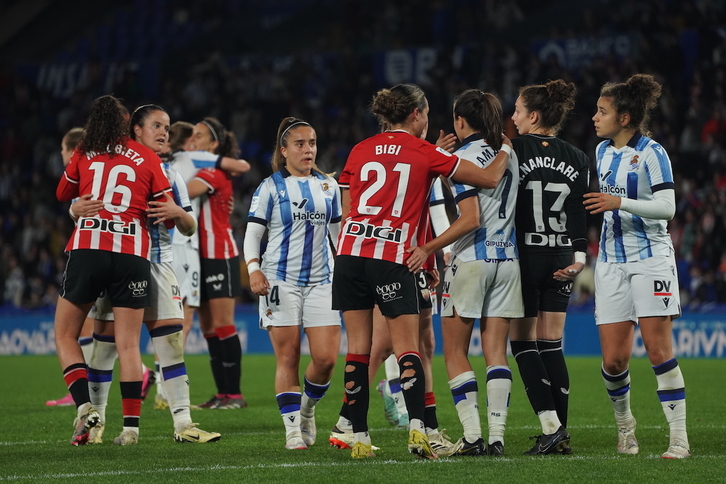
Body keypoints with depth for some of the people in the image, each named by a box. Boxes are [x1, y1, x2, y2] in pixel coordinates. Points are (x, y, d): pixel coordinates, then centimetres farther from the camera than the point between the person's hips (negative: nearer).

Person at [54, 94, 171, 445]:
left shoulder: (83, 155, 8)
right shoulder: (146, 158, 7)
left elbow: (63, 194, 25)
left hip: (87, 250, -1)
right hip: (133, 255, 1)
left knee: (65, 336, 11)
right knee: (128, 344, 3)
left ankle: (84, 406, -8)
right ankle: (131, 424, -2)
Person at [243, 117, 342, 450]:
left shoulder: (328, 186, 12)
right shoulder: (270, 188, 1)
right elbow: (252, 233, -1)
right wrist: (254, 269, -17)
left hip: (321, 281, 3)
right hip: (281, 281, -3)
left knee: (326, 358, -6)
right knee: (288, 358, -4)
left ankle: (307, 408, 21)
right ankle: (293, 428, 1)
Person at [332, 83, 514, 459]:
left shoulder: (360, 151, 11)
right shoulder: (425, 154, 0)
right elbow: (489, 178, 3)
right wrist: (506, 152, 18)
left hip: (350, 251, 3)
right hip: (395, 259, -3)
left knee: (358, 348, 5)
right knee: (407, 348, -2)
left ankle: (359, 438, 3)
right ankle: (417, 429, -18)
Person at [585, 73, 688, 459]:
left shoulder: (651, 153, -9)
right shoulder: (602, 151, 12)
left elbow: (667, 207, -16)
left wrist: (619, 202, -25)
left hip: (650, 259, -6)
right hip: (612, 261, 6)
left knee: (658, 350, -12)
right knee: (613, 360, -1)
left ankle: (679, 437, -7)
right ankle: (624, 426, 23)